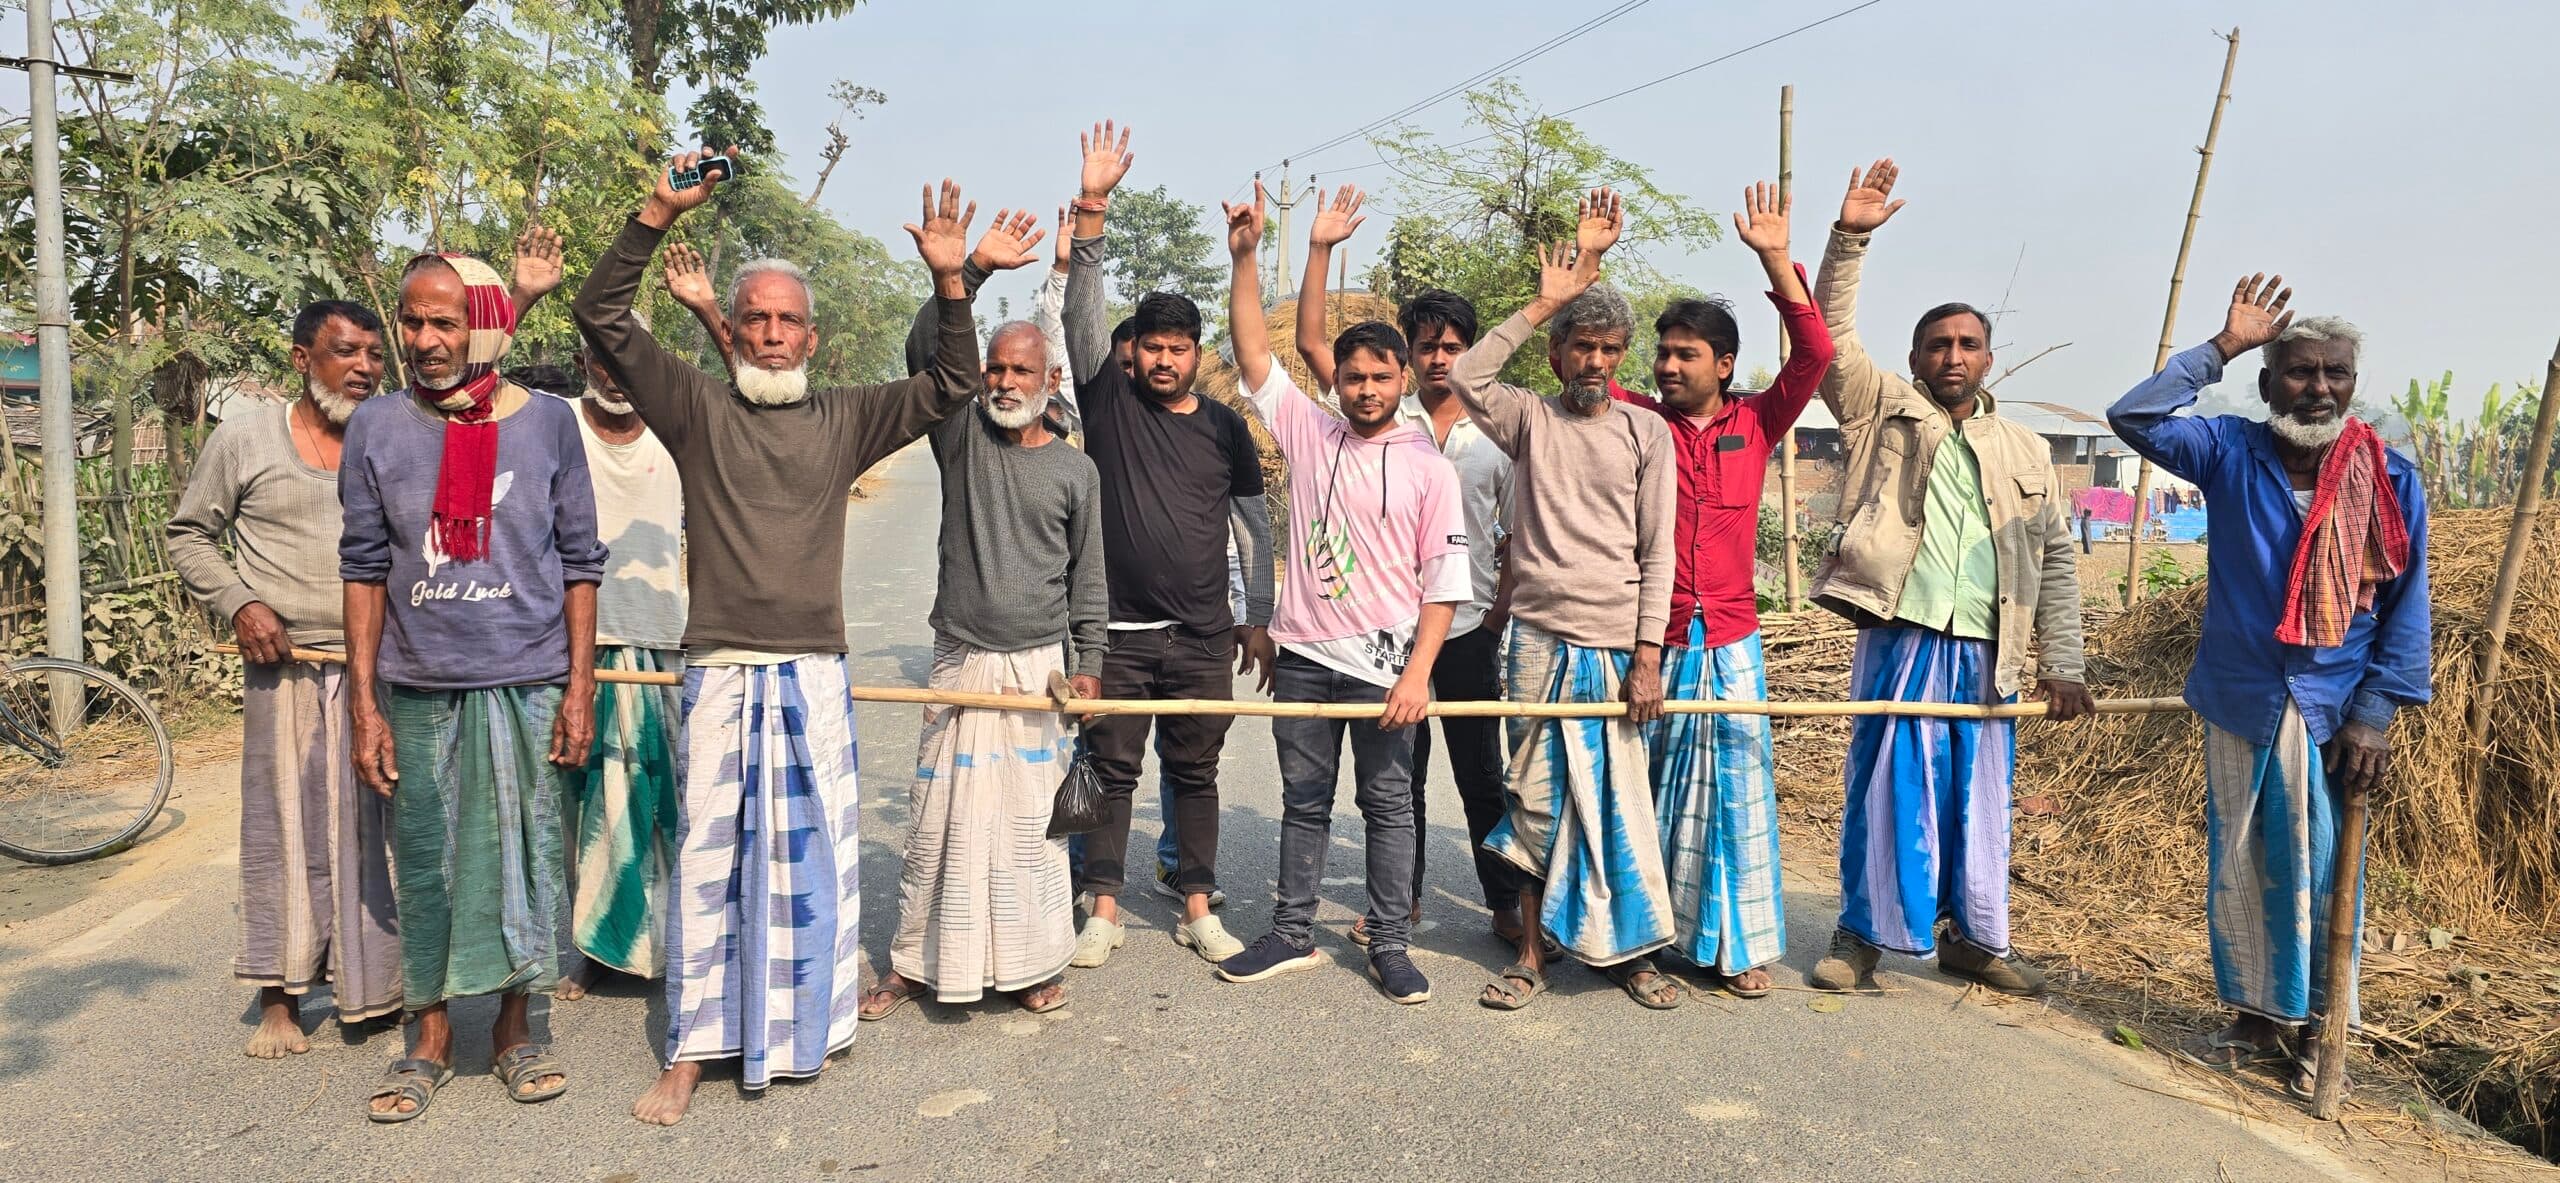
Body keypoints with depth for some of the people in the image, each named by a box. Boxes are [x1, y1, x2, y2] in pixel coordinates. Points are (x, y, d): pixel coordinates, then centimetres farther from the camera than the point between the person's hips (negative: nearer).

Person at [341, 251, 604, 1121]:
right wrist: (363, 703, 1)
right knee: (425, 862, 8)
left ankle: (513, 1029, 25)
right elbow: (365, 568, 4)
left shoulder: (547, 422, 0)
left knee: (524, 855, 7)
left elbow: (580, 562, 2)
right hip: (419, 689, 1)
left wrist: (580, 685, -2)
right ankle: (431, 1038, 26)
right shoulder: (377, 427, 3)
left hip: (528, 686, -1)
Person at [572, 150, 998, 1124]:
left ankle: (811, 1020, 27)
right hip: (719, 674, -1)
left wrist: (950, 283, -7)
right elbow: (601, 318, -1)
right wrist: (658, 216, -10)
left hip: (814, 677, 2)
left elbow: (952, 385, 5)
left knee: (815, 856, 10)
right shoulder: (697, 406, 4)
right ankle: (691, 1056, 13)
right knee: (708, 861, 4)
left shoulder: (844, 420, 9)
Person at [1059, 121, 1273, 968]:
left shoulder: (1225, 427, 6)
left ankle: (1198, 910, 21)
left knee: (1195, 771, 10)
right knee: (1111, 770, 5)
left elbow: (1254, 525, 10)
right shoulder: (1108, 400, 2)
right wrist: (1092, 206, -18)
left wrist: (1260, 618, 5)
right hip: (1117, 631, -1)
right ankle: (1104, 912, 17)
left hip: (1204, 636, 1)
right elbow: (1082, 311, -9)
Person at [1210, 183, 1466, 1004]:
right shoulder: (1306, 431, 7)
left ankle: (1390, 945, 17)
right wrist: (1244, 258, -6)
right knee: (1303, 802, 12)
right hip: (1304, 656, 3)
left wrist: (1418, 671, -13)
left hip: (1384, 662, -2)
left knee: (1388, 805, 7)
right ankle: (1292, 935, 23)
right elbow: (1252, 351, 3)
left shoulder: (1428, 466, -1)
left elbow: (1444, 581, -4)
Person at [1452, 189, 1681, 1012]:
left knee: (1621, 803, 5)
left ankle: (1630, 949, 19)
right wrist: (1544, 303, -10)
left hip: (1618, 646, 0)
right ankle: (1532, 953, 15)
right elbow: (1467, 376, -13)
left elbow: (1657, 553, 2)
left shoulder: (1647, 433, 6)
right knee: (1538, 802, 5)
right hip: (1539, 642, 0)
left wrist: (1648, 656, -5)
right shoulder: (1531, 421, 7)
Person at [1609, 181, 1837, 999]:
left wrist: (1776, 259, -10)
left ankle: (1737, 944, 19)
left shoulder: (1755, 425, 5)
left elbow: (1814, 355, -5)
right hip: (1649, 642, -1)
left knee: (1736, 793, 7)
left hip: (1730, 643, 1)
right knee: (1641, 792, 7)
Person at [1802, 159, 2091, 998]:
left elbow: (2055, 561, 11)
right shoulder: (1884, 411, 8)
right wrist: (1849, 240, -15)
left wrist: (2061, 664, 3)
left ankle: (1972, 937, 26)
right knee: (1885, 789, 1)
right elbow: (1831, 339, -5)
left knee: (1979, 799, 11)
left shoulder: (2026, 451, 15)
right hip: (1900, 642, -3)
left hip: (1985, 655, 3)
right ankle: (1863, 934, 13)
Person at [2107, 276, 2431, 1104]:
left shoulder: (2390, 479, -3)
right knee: (2236, 872, 10)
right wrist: (2225, 346, -12)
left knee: (2322, 875, 6)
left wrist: (2376, 714, -8)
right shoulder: (2230, 453, -2)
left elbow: (2407, 603, -1)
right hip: (2240, 703, 1)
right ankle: (2256, 1020, 26)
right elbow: (2134, 416, -14)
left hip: (2335, 713, -1)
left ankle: (2317, 1032, 23)